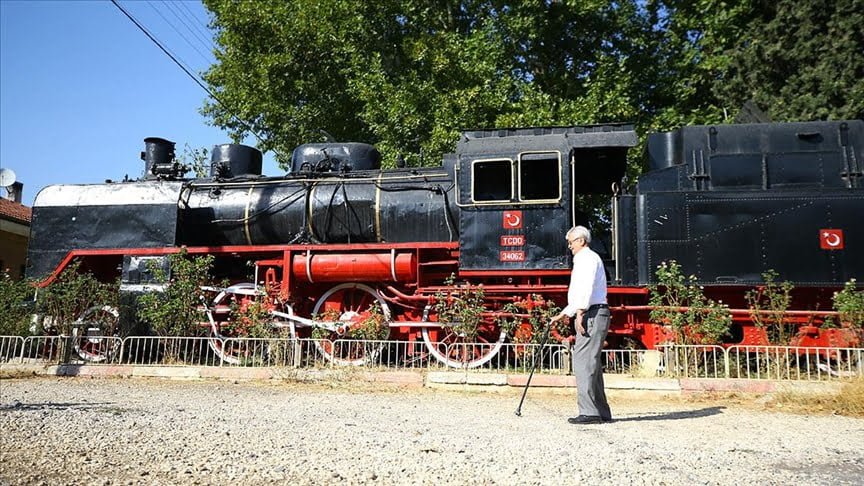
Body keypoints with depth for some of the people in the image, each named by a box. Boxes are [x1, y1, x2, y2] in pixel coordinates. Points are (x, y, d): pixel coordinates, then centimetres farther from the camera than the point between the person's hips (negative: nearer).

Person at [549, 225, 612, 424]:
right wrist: (564, 314, 30)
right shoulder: (584, 260, 28)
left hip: (592, 315, -10)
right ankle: (602, 413, 13)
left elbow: (587, 287, -18)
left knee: (583, 363, -13)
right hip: (592, 316, 10)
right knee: (591, 365, 10)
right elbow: (579, 294, 31)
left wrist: (580, 312, -25)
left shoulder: (587, 258, -3)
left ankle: (589, 412, -15)